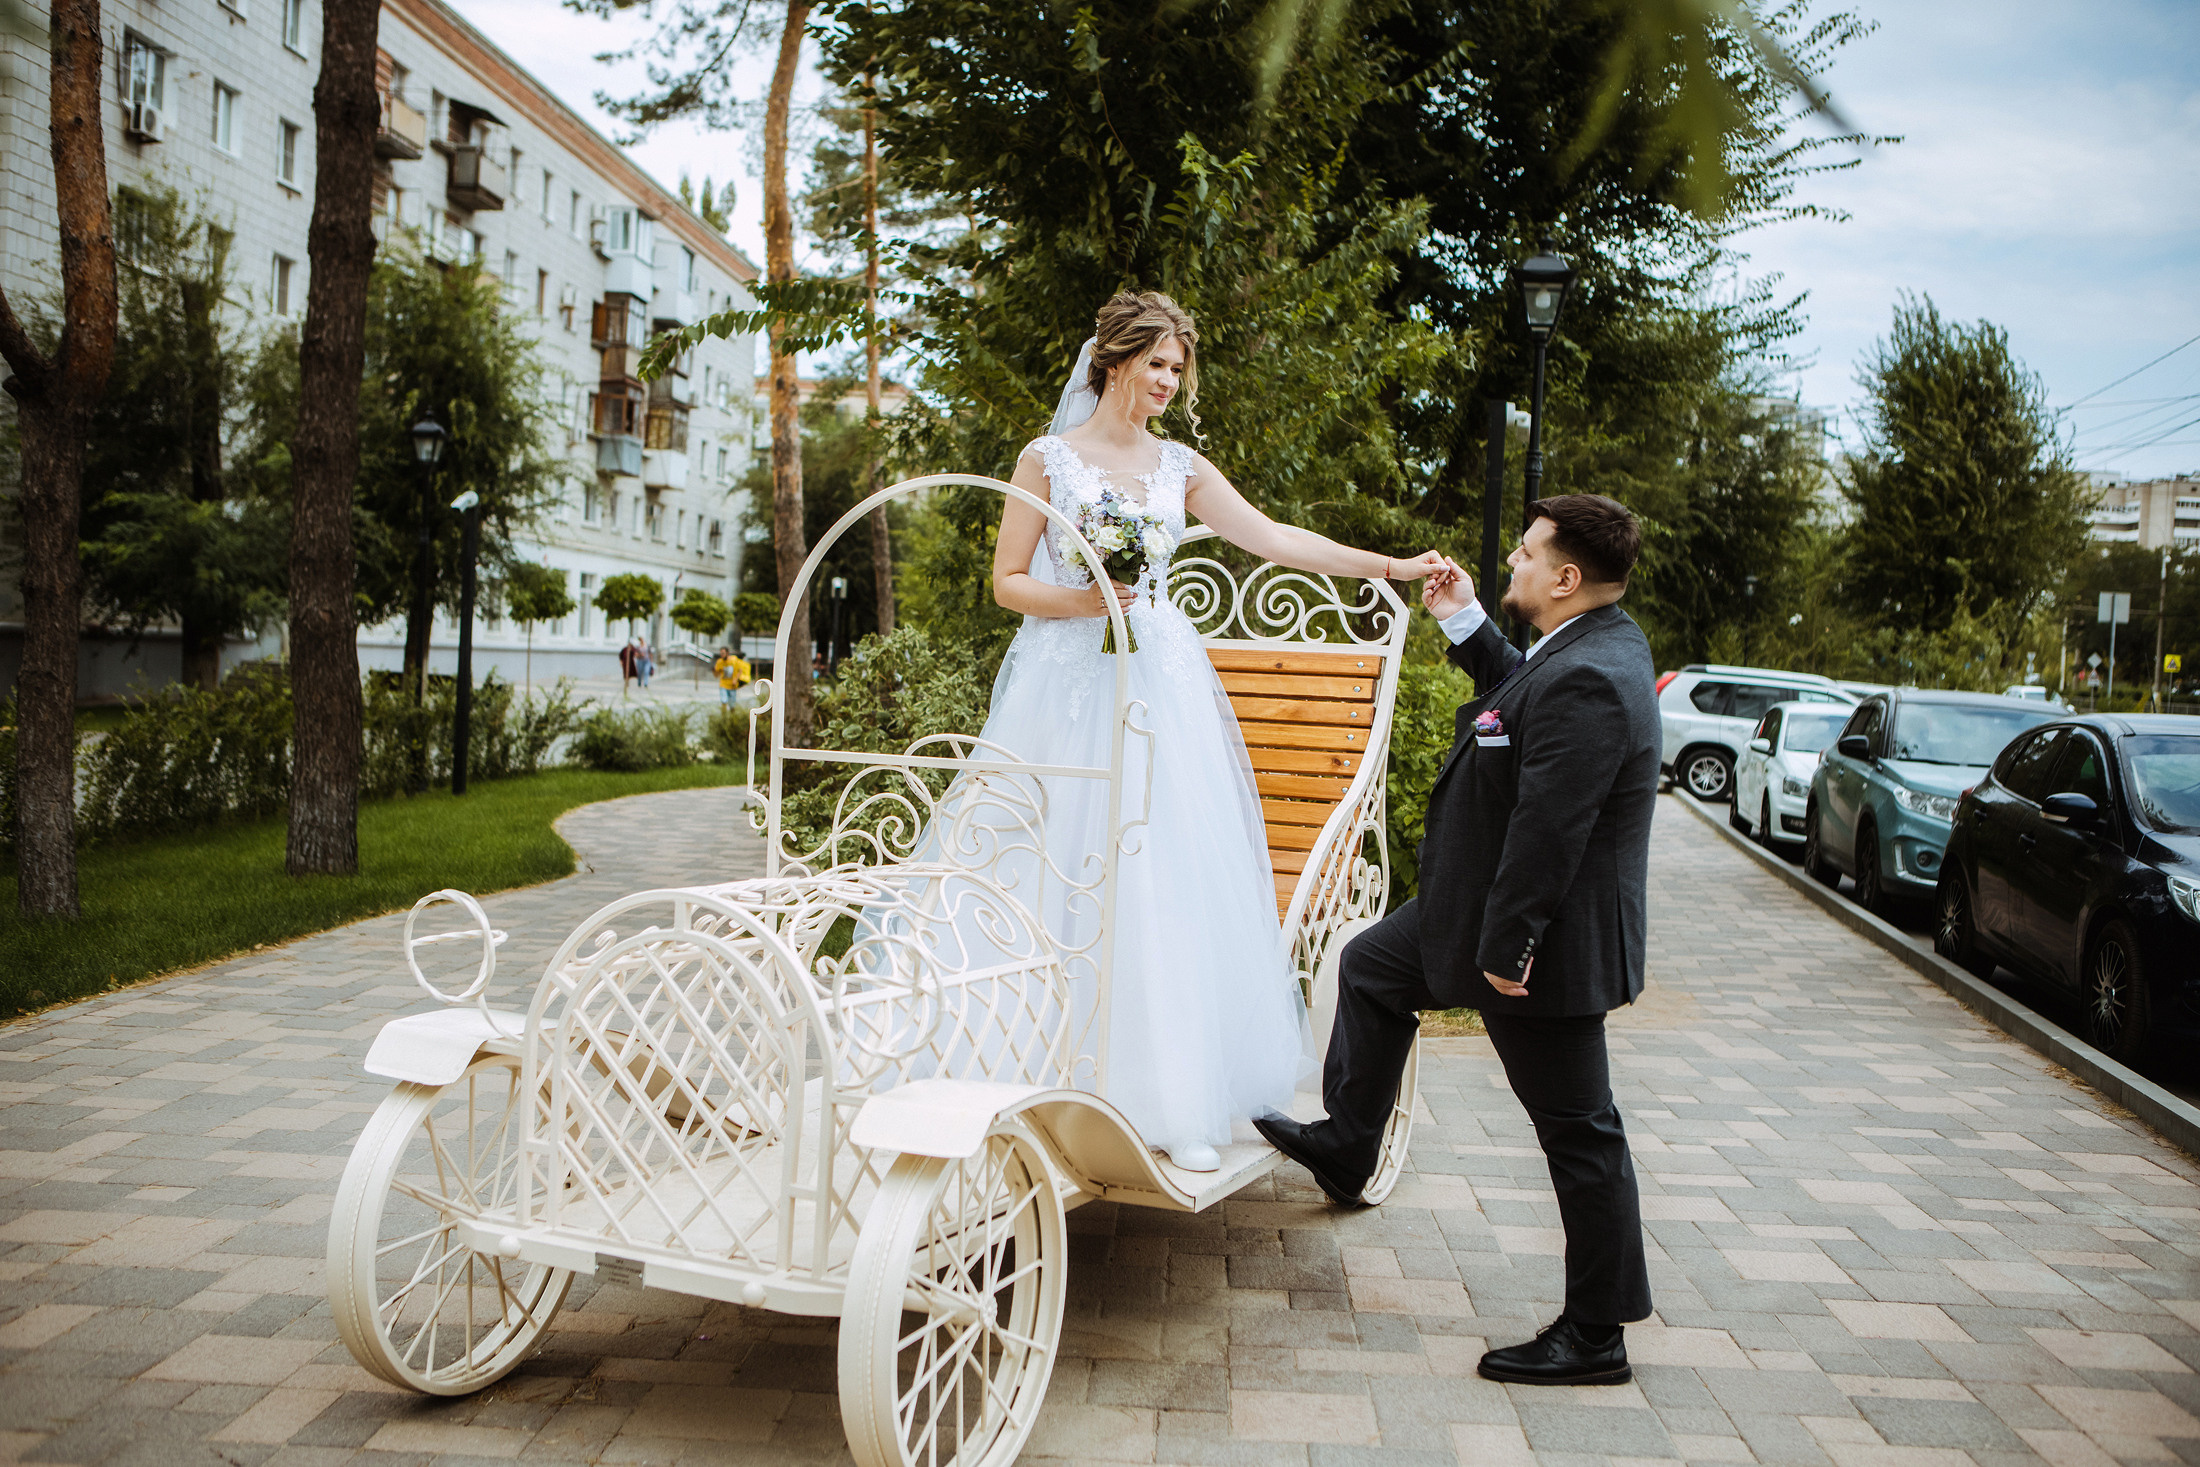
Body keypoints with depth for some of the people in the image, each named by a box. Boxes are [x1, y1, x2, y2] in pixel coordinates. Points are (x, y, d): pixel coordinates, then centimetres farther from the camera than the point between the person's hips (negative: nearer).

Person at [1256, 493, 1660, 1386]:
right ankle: (1344, 1150, 40)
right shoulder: (1590, 646, 4)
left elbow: (1547, 833, -30)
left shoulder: (1589, 682, -28)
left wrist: (1505, 949, -24)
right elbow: (1522, 696, 22)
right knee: (1370, 969, 24)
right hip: (1495, 912, 11)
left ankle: (1597, 1335, 19)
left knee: (1579, 1134, 3)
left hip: (1546, 940, -11)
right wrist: (1464, 624, 12)